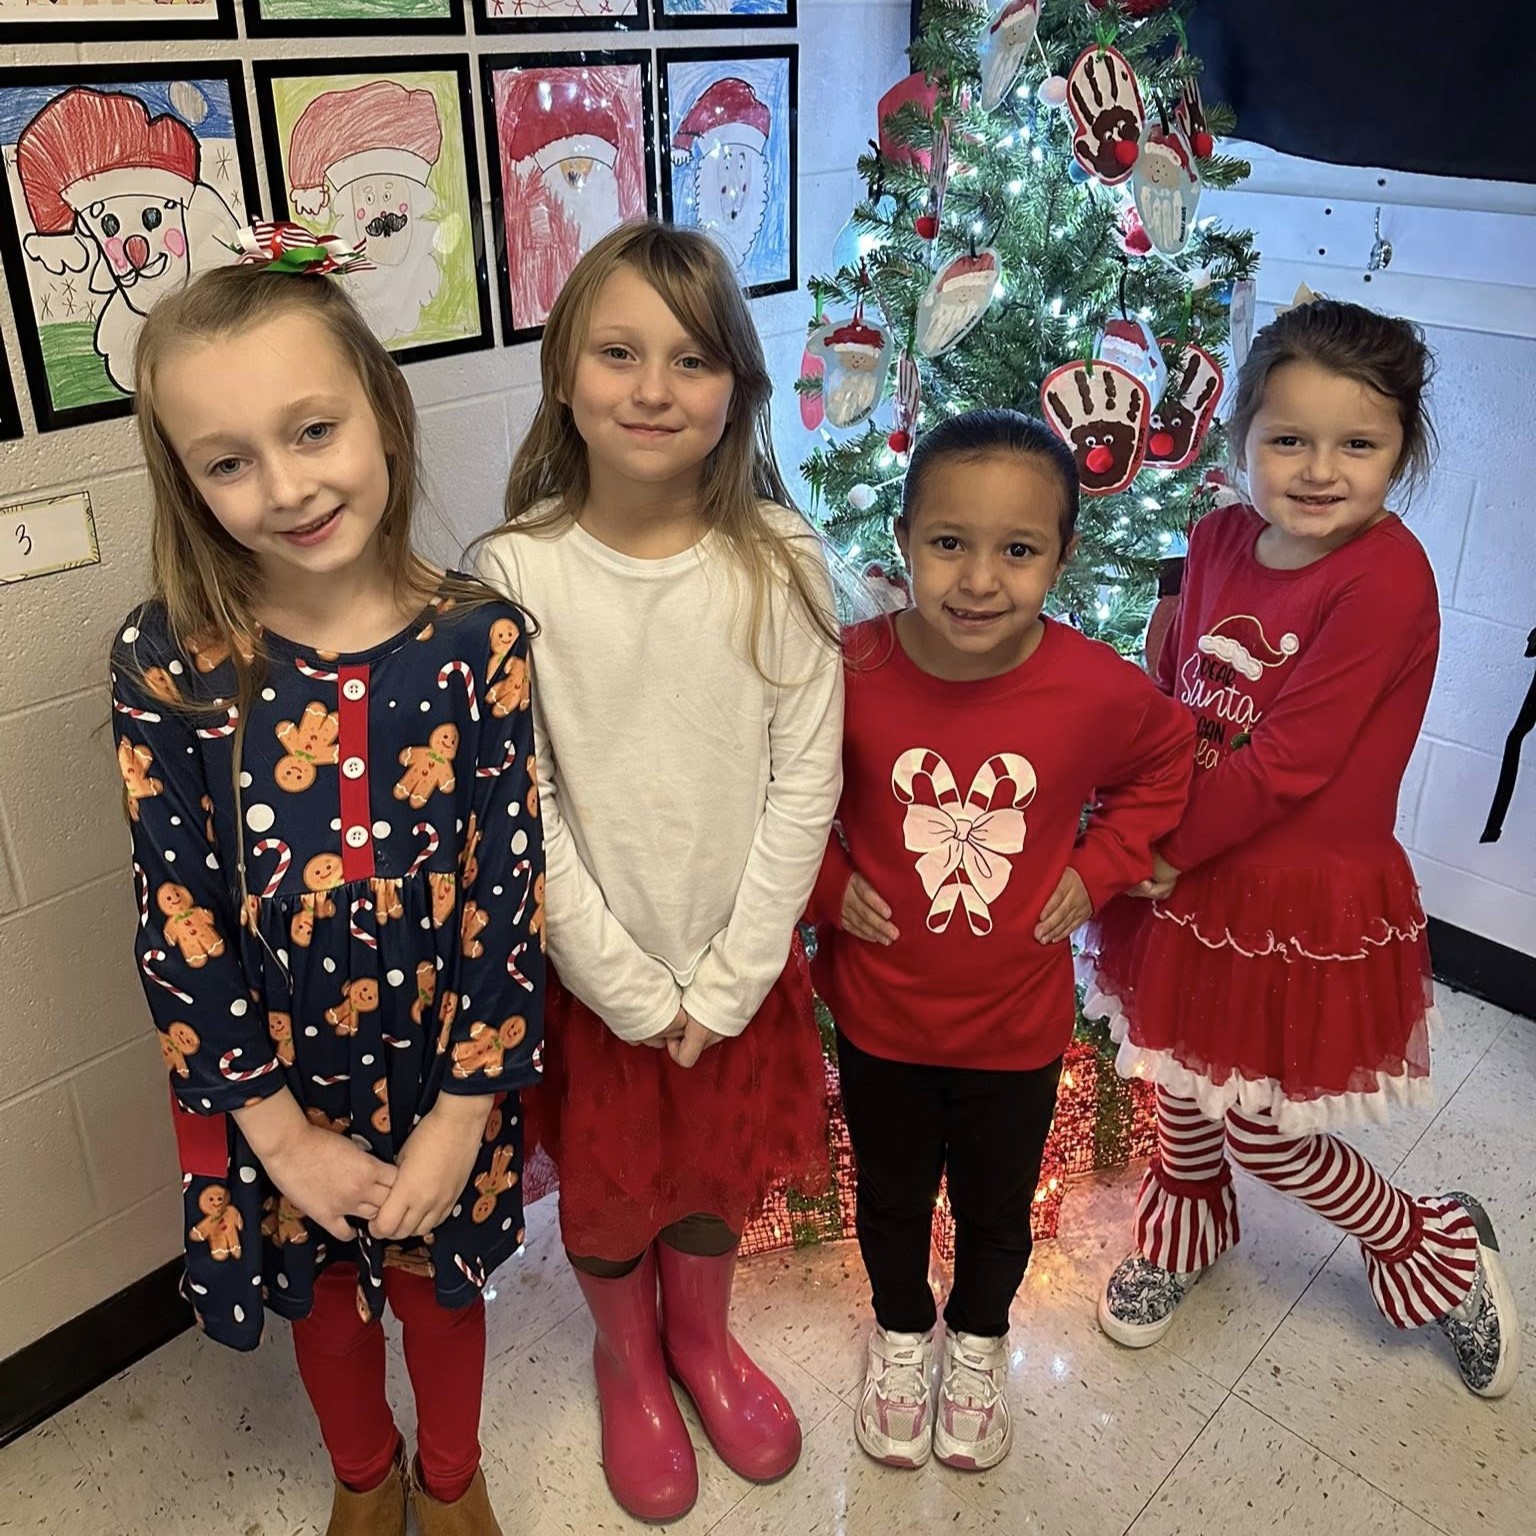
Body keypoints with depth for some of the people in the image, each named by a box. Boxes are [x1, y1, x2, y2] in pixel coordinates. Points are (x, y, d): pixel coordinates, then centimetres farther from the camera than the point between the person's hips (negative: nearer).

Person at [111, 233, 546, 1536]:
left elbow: (509, 883, -13)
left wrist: (462, 1114, -11)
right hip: (277, 1081, 1)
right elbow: (177, 914, -13)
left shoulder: (475, 638, -17)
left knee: (441, 1283, 24)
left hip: (444, 1069, 0)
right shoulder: (168, 660, -17)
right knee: (322, 1297, 25)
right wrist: (283, 1134, -10)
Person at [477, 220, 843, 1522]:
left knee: (718, 1170, 23)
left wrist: (727, 978, -11)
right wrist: (630, 987, -13)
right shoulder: (518, 573, -16)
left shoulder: (779, 561, -12)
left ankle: (703, 1338, 54)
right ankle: (629, 1365, 51)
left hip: (742, 963, 1)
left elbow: (805, 780, -10)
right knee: (608, 1186, 21)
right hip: (590, 966, -1)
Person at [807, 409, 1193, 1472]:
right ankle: (902, 1332, 54)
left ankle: (978, 1343, 54)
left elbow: (1168, 761, 3)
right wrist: (828, 884, -12)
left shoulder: (1099, 689, -20)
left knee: (999, 1208, 23)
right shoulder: (850, 673, -21)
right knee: (892, 1195, 24)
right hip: (879, 1012, 0)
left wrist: (1100, 868, -6)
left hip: (1017, 1022, 1)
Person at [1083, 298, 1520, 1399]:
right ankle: (1186, 1231, 54)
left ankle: (1441, 1250, 38)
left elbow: (1287, 764, -24)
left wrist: (1167, 851, -17)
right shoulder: (1221, 536, -3)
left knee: (1261, 1128, 10)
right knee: (1180, 1080, 23)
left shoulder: (1385, 578, -23)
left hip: (1306, 895, -6)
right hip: (1192, 868, 6)